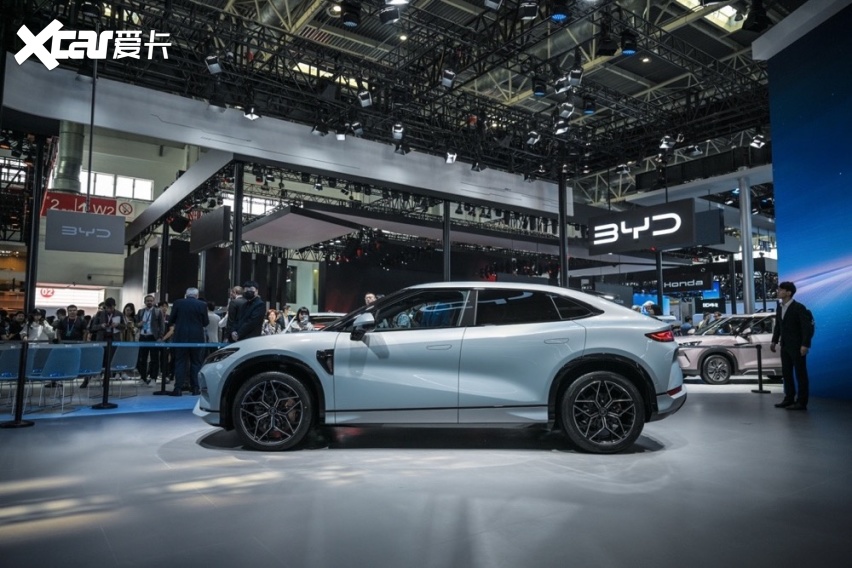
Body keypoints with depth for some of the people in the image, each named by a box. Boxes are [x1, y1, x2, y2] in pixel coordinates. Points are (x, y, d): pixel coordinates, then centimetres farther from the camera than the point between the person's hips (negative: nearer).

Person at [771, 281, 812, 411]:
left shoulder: (799, 308, -13)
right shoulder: (780, 307, 8)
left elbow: (806, 327, -16)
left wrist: (805, 345, -21)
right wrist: (774, 341, 13)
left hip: (797, 346, -7)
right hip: (785, 346, 7)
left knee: (800, 374, 1)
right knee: (786, 373, 13)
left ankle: (801, 402, 7)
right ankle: (789, 399, 23)